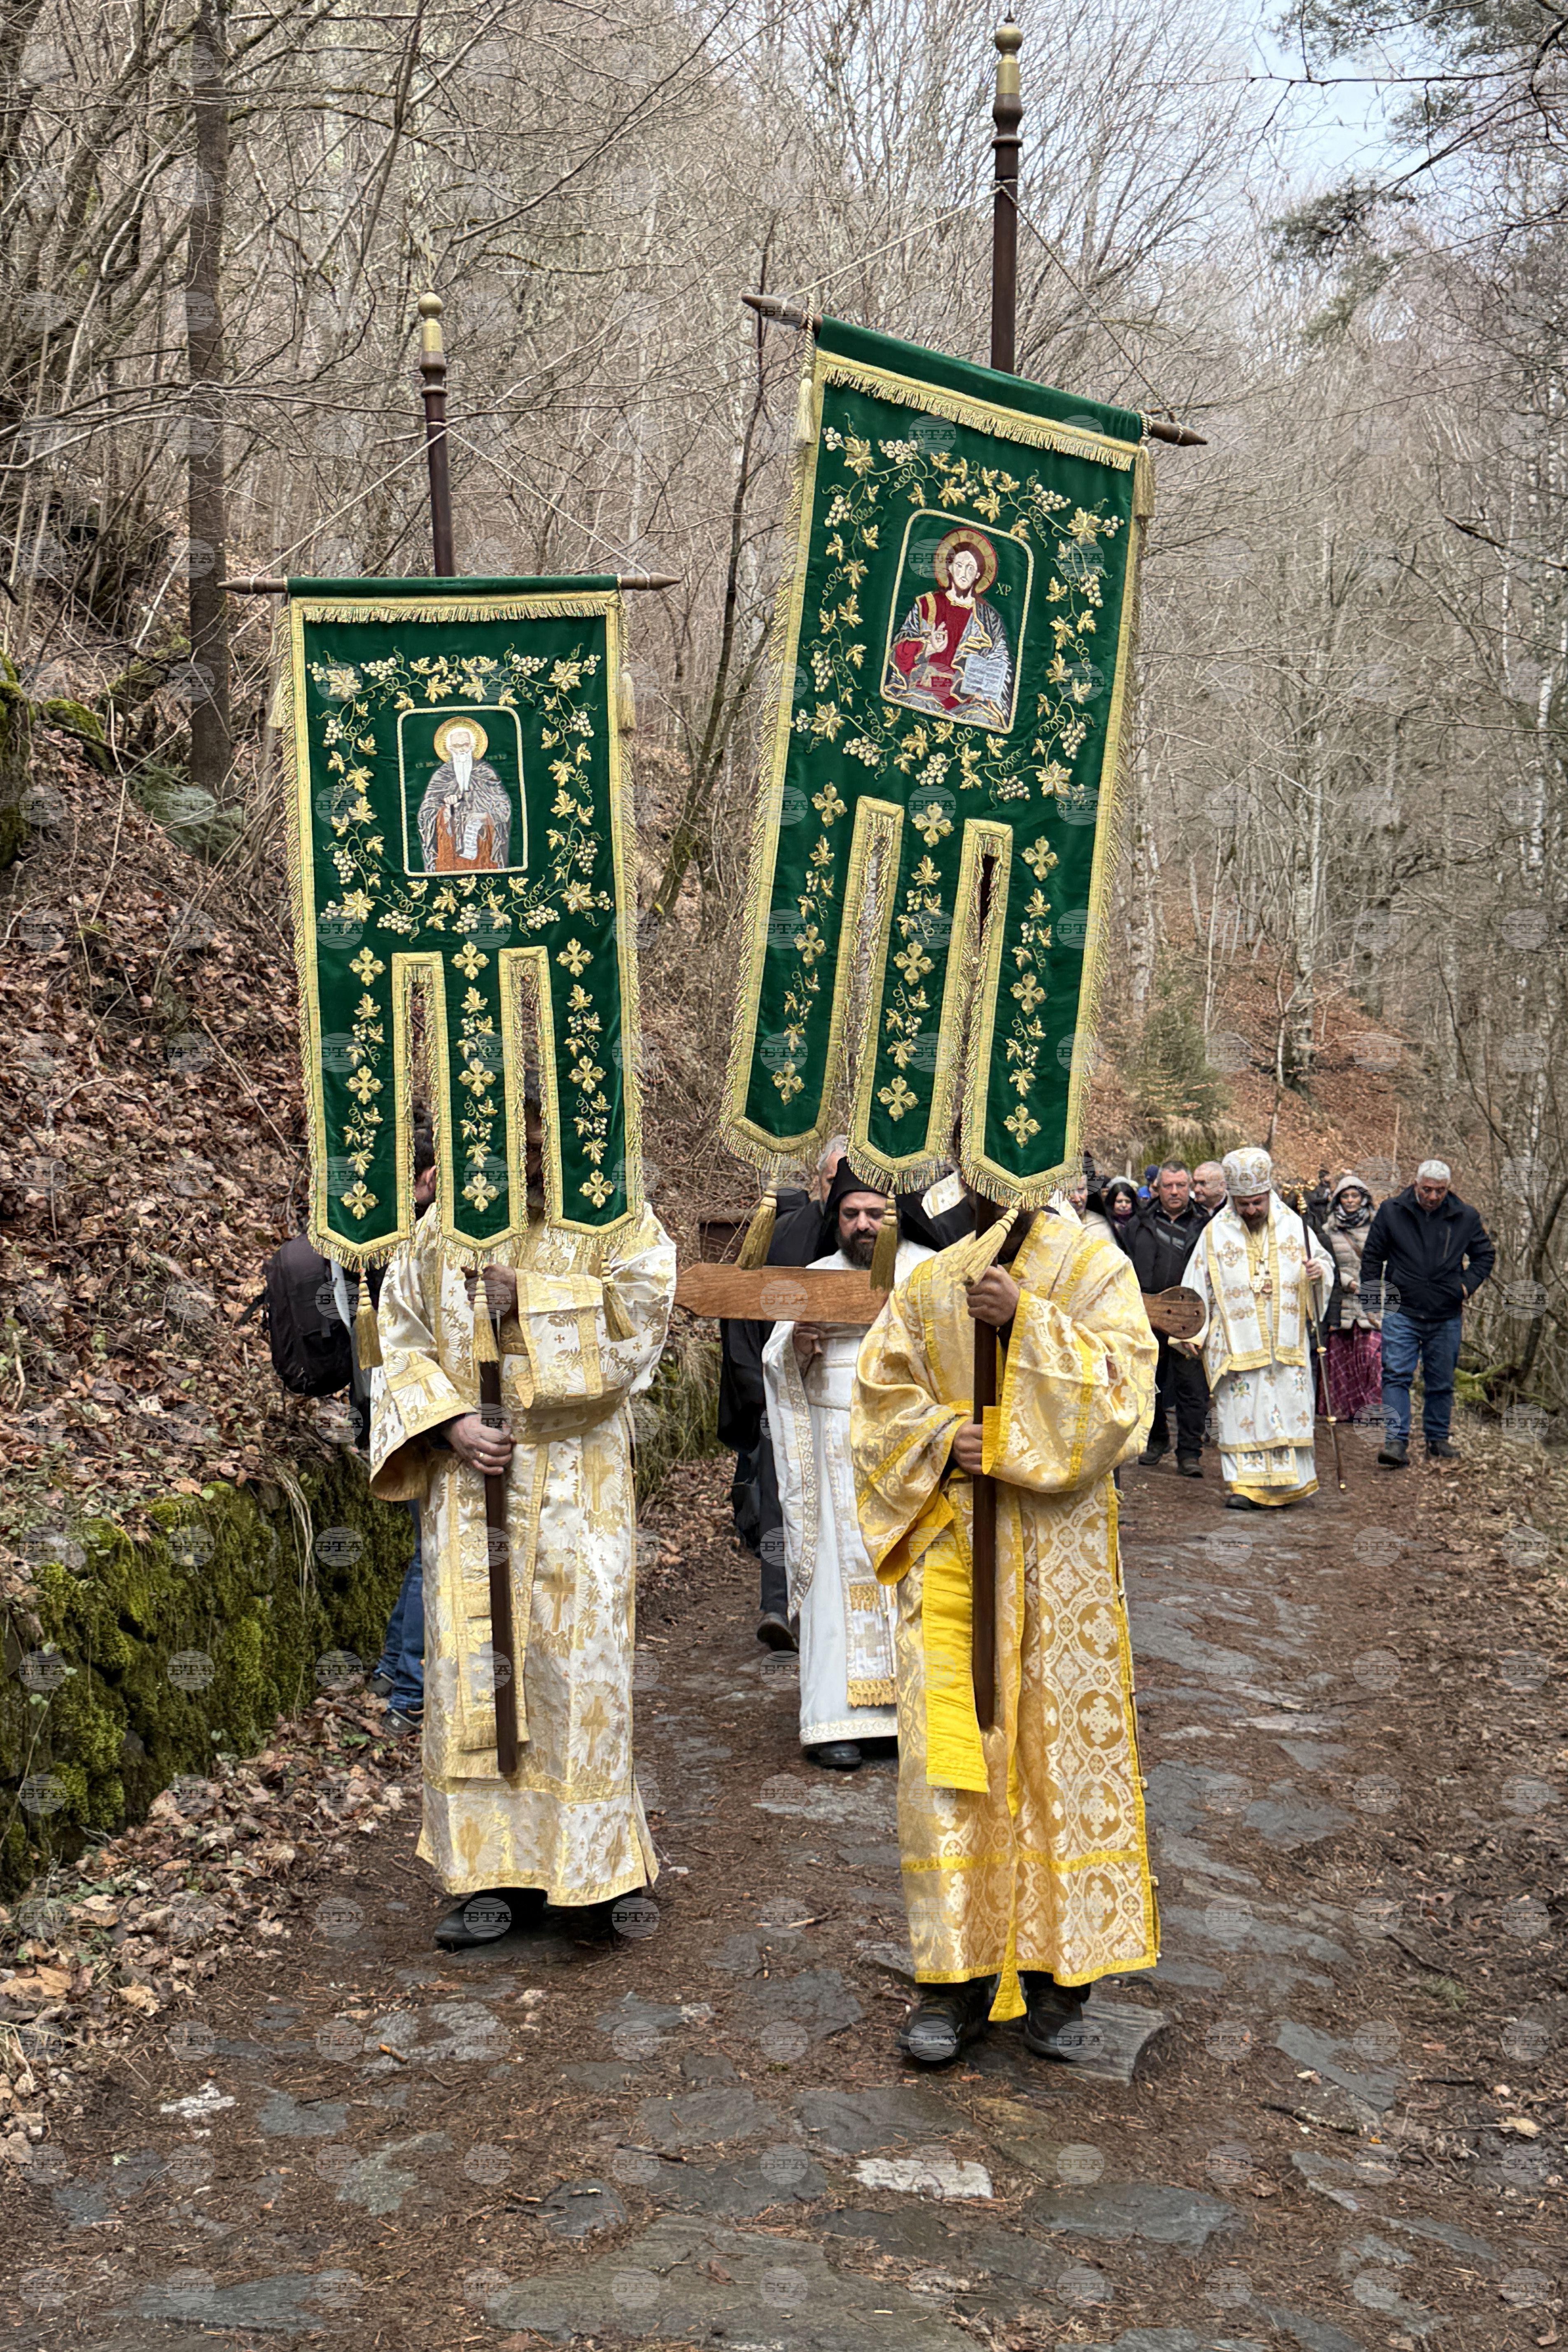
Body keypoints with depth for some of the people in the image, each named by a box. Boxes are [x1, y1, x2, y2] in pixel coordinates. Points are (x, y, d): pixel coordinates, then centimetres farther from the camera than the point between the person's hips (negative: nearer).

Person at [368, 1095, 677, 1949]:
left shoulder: (610, 1220, 4)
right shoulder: (439, 1230, 12)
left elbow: (642, 1306, -11)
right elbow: (402, 1338, 8)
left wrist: (526, 1298, -15)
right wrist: (448, 1422, -7)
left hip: (574, 1483, -3)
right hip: (469, 1478, 3)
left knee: (575, 1654, -4)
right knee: (472, 1664, 2)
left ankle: (596, 1863, 8)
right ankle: (495, 1871, 11)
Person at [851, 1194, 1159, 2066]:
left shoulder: (1095, 1266, 3)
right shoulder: (931, 1280, 12)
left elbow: (1124, 1381, -9)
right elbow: (881, 1388, 10)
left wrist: (1027, 1320, -17)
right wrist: (943, 1440, -8)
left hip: (1058, 1545, -2)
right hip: (950, 1538, 2)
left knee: (1062, 1740, 2)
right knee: (948, 1748, -2)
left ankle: (1056, 1965, 15)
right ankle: (959, 1975, 7)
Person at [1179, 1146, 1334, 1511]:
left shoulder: (1292, 1225, 4)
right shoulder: (1216, 1233, 0)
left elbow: (1323, 1258, 14)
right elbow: (1198, 1287, 2)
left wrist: (1320, 1270, -10)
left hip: (1286, 1341, 2)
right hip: (1236, 1342, -1)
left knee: (1289, 1407, 4)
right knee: (1241, 1412, -3)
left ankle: (1287, 1483, 16)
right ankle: (1246, 1485, 4)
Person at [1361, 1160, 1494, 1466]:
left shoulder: (1466, 1217, 2)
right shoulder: (1391, 1212, -1)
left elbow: (1484, 1254, 16)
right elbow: (1372, 1256, 9)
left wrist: (1468, 1285, 2)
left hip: (1447, 1316, 2)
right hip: (1401, 1312, -2)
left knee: (1442, 1383, 10)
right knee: (1397, 1376, -11)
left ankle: (1438, 1440, 23)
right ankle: (1396, 1441, -13)